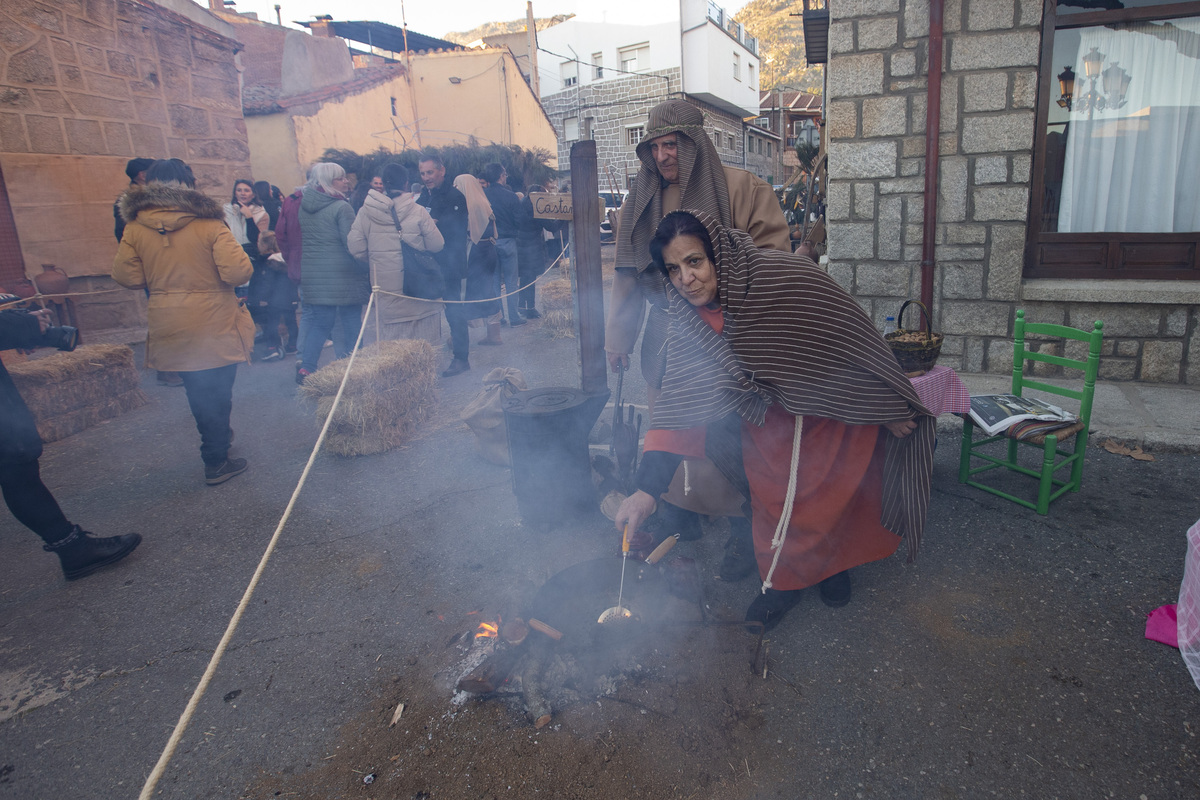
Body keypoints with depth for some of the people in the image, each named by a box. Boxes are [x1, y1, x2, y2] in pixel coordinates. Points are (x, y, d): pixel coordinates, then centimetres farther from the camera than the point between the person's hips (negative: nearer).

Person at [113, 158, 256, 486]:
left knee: (196, 391, 20)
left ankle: (216, 436, 38)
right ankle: (216, 462, 14)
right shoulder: (210, 224, -14)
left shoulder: (135, 228, -3)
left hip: (171, 329, 4)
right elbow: (238, 272, -20)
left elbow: (127, 276, -2)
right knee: (218, 391, 8)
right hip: (215, 326, -3)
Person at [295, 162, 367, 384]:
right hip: (343, 274, -6)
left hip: (312, 274, 6)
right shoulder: (341, 208, -12)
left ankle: (305, 368, 5)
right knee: (350, 320, 5)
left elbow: (299, 239, 17)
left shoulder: (303, 206, 9)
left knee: (319, 321, 12)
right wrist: (367, 268, -10)